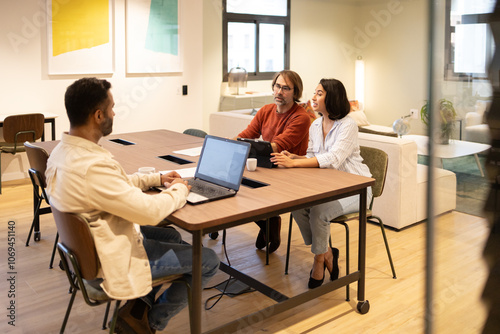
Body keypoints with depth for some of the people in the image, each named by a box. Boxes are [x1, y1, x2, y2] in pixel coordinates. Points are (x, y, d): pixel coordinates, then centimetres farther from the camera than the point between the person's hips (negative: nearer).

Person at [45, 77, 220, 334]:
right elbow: (151, 211, -30)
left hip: (89, 245, 10)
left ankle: (139, 306, 23)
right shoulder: (91, 167, -35)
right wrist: (178, 190, -11)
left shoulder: (62, 151, -2)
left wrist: (158, 178, 5)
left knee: (172, 236, 28)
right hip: (113, 260, -10)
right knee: (208, 261, -1)